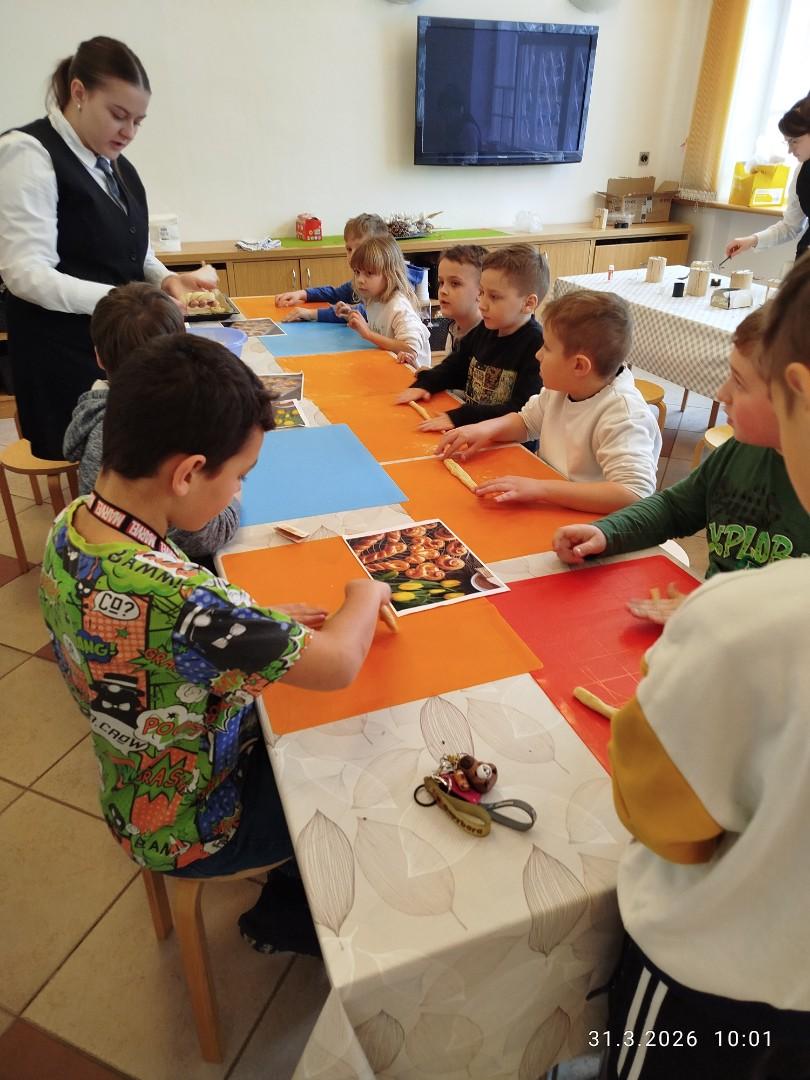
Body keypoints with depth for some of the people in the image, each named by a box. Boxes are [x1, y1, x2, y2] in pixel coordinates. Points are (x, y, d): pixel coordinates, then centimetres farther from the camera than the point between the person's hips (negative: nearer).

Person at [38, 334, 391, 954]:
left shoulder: (70, 527, -14)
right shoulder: (171, 597, -43)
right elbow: (337, 666, -32)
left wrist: (265, 624, -8)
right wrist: (367, 593, -12)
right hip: (191, 831, -7)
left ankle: (296, 881, 39)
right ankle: (286, 921, 35)